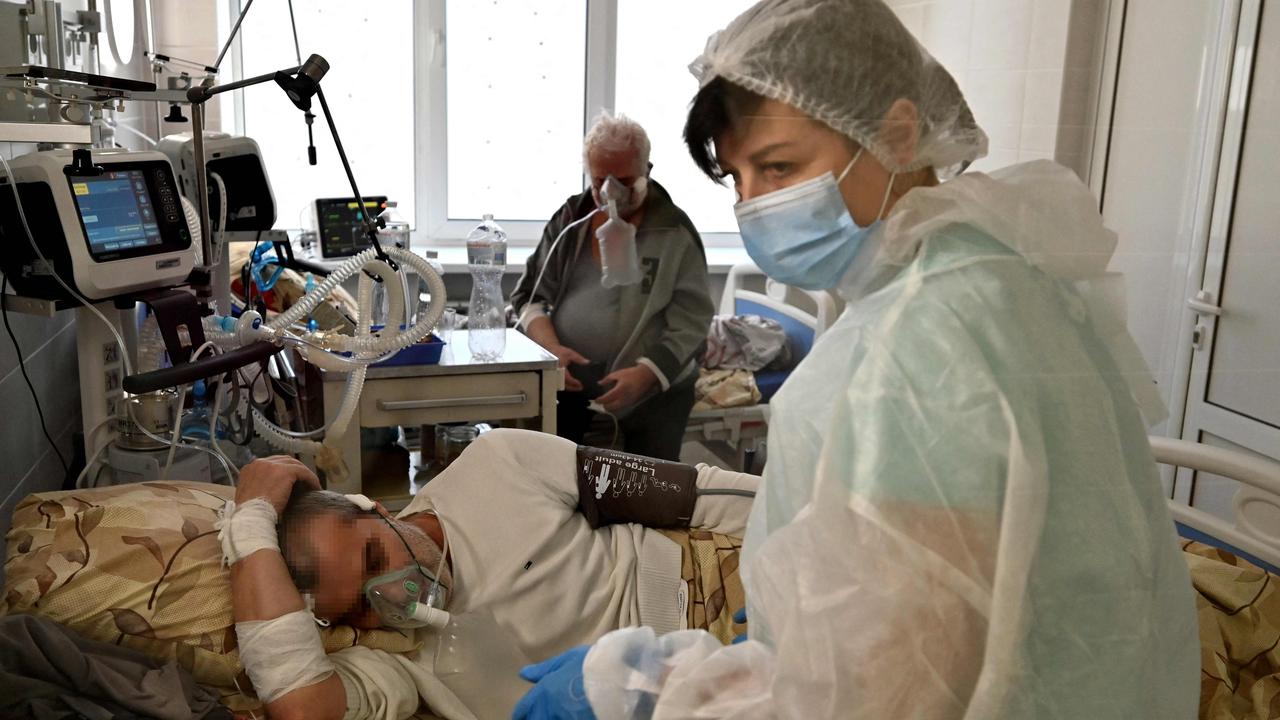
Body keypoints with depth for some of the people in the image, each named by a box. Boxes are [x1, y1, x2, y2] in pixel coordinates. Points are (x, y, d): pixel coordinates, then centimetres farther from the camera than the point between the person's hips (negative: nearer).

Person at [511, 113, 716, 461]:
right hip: (568, 383, 3)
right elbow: (530, 294, 8)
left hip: (654, 391, -2)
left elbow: (690, 321, -9)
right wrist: (552, 349, -11)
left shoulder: (675, 233, -4)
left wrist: (645, 375, -23)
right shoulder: (570, 219, 7)